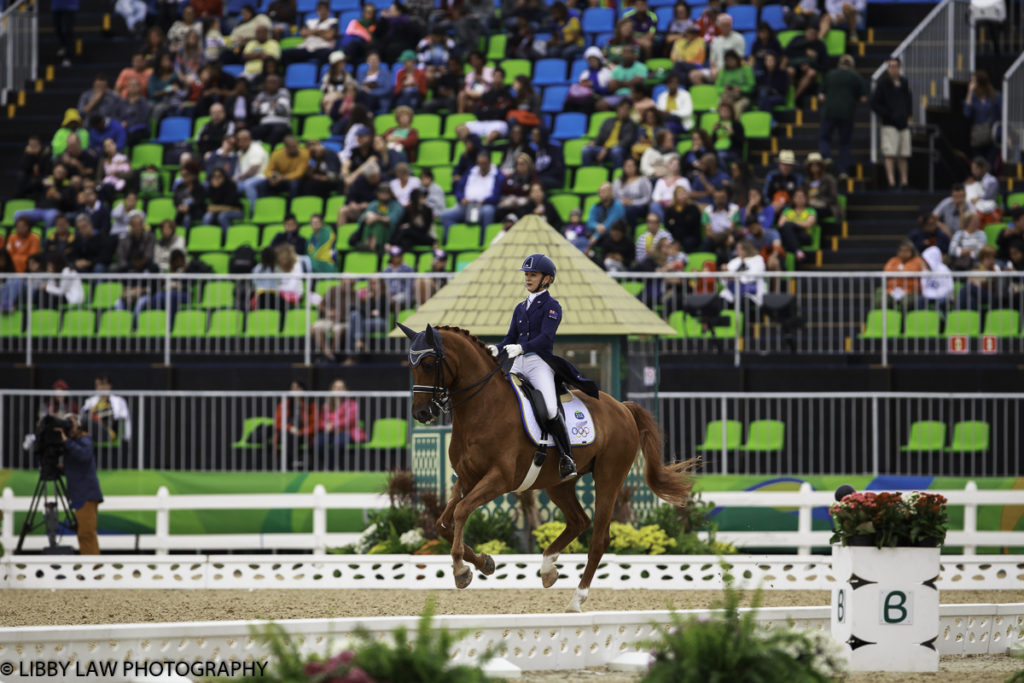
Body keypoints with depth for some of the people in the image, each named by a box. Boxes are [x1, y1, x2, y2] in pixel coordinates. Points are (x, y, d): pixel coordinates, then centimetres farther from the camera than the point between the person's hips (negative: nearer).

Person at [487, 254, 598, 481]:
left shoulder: (552, 306, -1)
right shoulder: (520, 308, 21)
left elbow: (545, 338, -14)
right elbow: (511, 338, 19)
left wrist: (521, 348, -30)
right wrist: (496, 350, -3)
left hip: (540, 362, -7)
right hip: (518, 365, 7)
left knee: (550, 409, -26)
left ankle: (566, 458, -17)